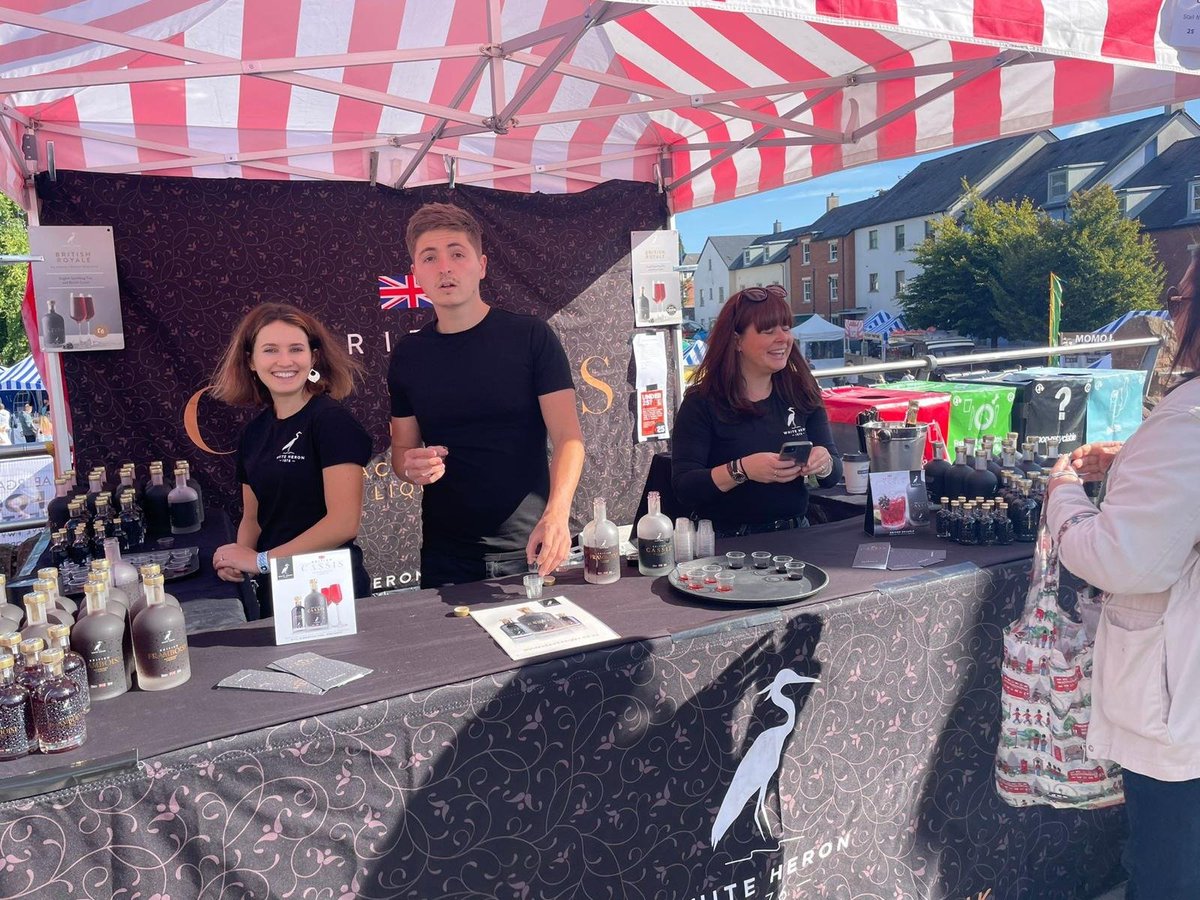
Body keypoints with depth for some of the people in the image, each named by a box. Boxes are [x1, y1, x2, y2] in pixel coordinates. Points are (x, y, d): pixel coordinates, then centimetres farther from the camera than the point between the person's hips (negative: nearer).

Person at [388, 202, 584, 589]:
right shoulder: (408, 355, 4)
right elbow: (401, 447, 11)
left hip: (528, 549, -2)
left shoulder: (531, 337, -6)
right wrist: (410, 466, -13)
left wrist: (557, 513, -29)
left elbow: (568, 437, -12)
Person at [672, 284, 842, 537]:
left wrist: (823, 464, -15)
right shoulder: (701, 402, -6)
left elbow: (833, 476, 8)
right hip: (727, 542, -4)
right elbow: (683, 488, -12)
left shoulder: (801, 393, 6)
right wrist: (741, 470, -27)